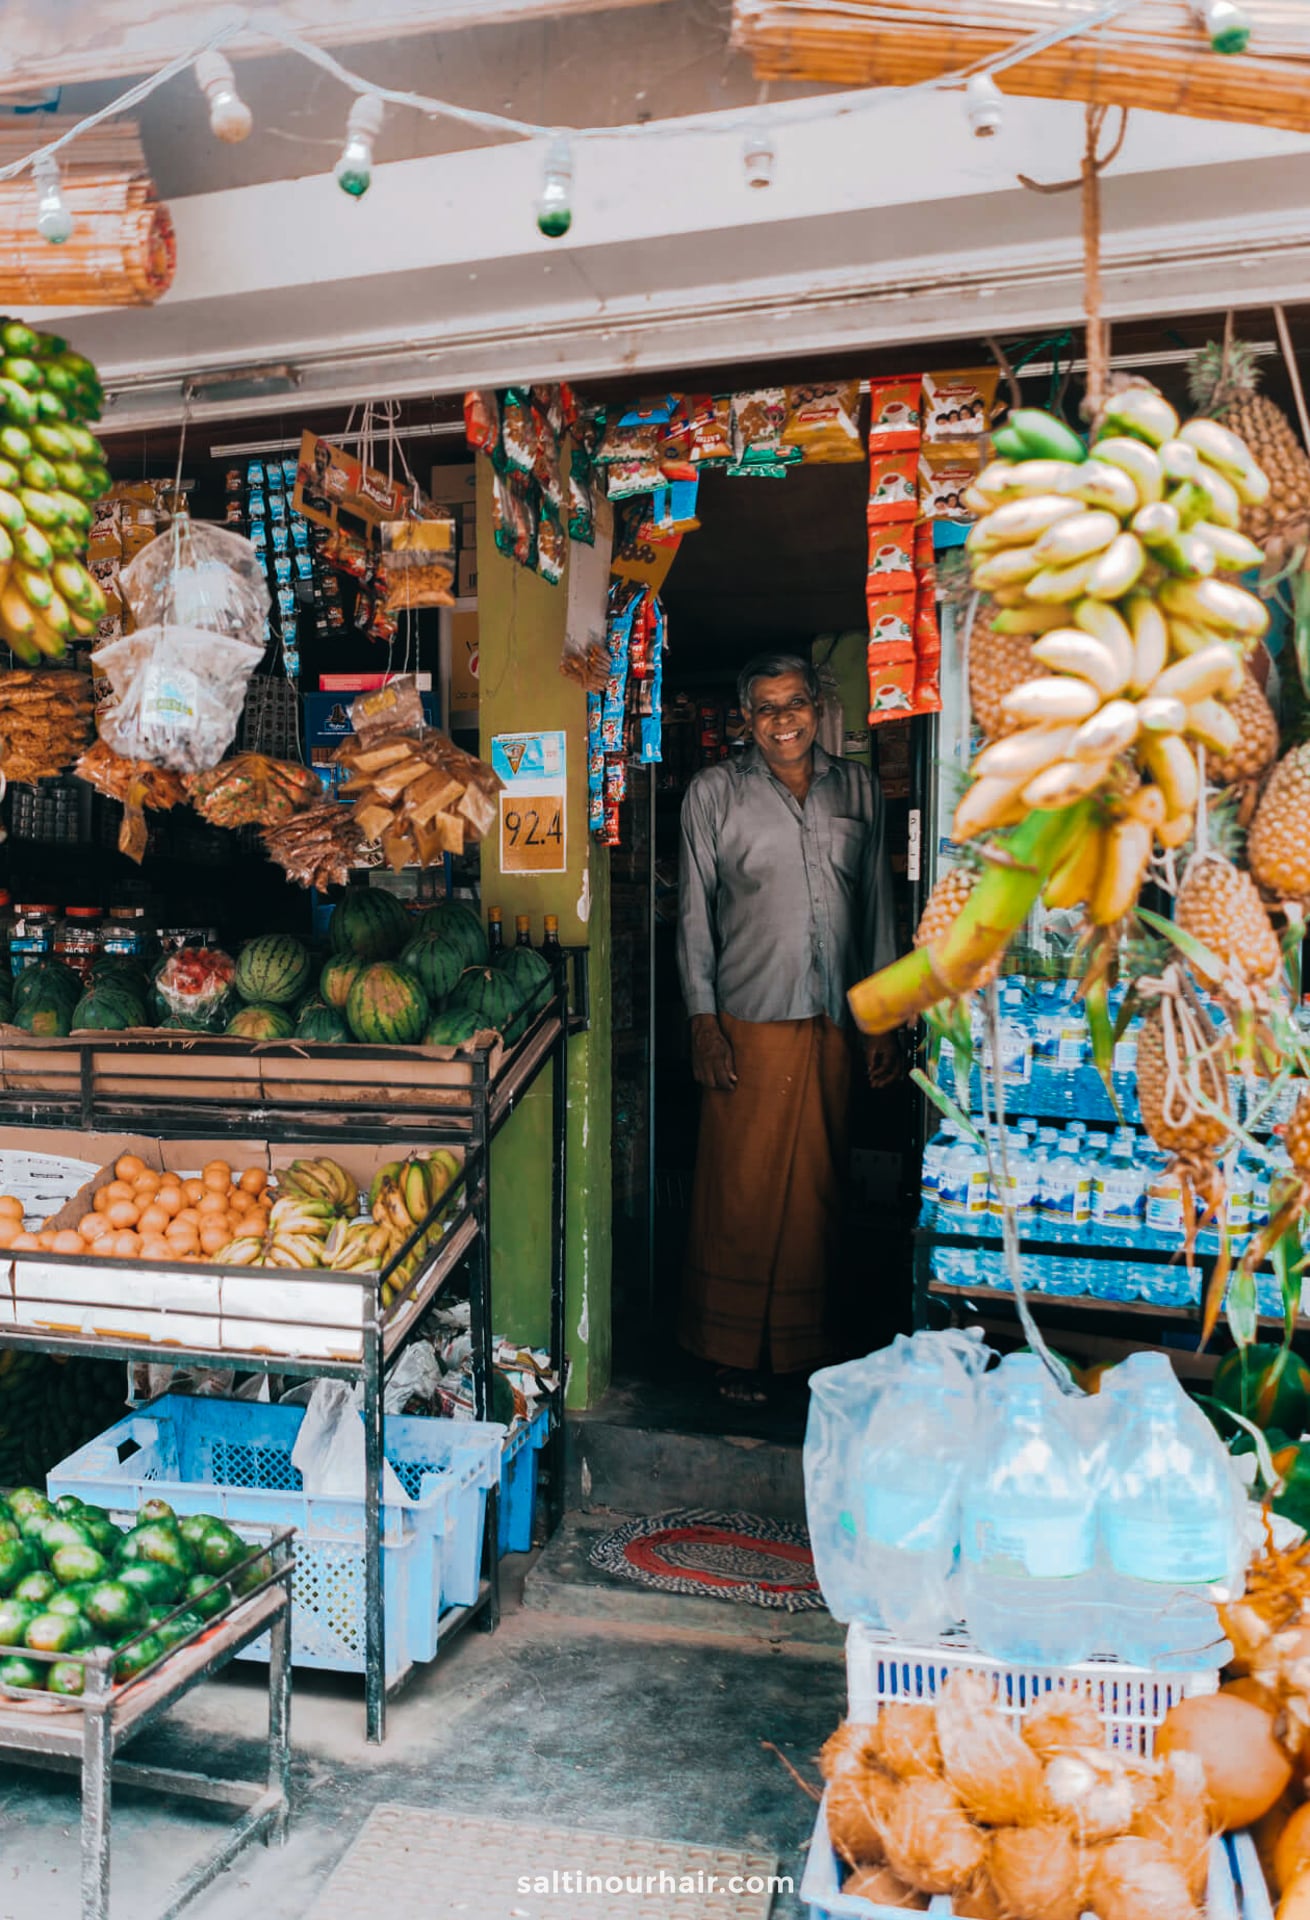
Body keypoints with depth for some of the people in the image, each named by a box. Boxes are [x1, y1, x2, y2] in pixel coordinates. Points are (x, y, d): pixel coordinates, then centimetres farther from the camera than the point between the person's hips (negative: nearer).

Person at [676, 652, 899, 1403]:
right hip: (749, 1023, -3)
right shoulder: (715, 791, 2)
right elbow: (695, 911, 1)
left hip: (836, 1023, 3)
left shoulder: (859, 789, 10)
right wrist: (704, 1021, -5)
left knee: (819, 1187, 9)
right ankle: (736, 1348, 16)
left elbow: (879, 905, 14)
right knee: (742, 1188, 1)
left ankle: (807, 1341, 24)